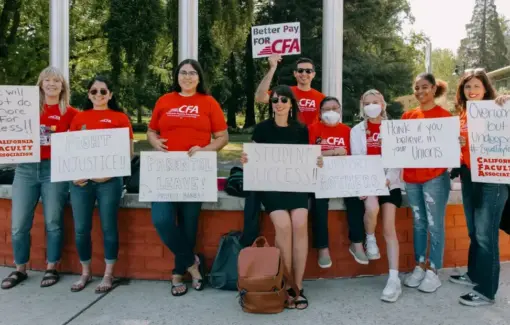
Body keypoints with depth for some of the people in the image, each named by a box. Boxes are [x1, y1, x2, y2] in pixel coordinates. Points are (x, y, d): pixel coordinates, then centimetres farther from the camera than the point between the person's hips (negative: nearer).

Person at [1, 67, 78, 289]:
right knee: (19, 224, 5)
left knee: (52, 222, 5)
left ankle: (51, 269, 19)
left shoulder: (70, 113, 2)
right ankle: (20, 269, 22)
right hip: (26, 169, 3)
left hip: (54, 169, -2)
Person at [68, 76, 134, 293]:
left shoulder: (120, 117, 4)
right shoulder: (79, 118, 13)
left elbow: (128, 151, 0)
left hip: (109, 180, -3)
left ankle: (108, 275, 15)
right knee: (81, 229, 6)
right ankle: (85, 273, 23)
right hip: (81, 180, 3)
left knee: (108, 227, 2)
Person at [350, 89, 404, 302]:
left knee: (389, 228, -11)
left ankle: (394, 279, -12)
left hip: (390, 182, 0)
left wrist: (388, 179, -17)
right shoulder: (357, 130, 11)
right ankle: (370, 240, -1)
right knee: (372, 208, -32)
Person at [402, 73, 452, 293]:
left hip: (435, 177, -4)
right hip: (411, 177, 5)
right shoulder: (408, 116, 10)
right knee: (418, 223, 12)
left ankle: (433, 271, 10)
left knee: (434, 225, 1)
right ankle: (419, 267, 22)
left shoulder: (444, 115, -3)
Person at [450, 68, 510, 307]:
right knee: (474, 231, 17)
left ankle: (486, 291, 4)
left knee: (485, 233, -5)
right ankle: (474, 274, 32)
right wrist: (457, 144, -2)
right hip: (468, 176, 7)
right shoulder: (463, 116, 12)